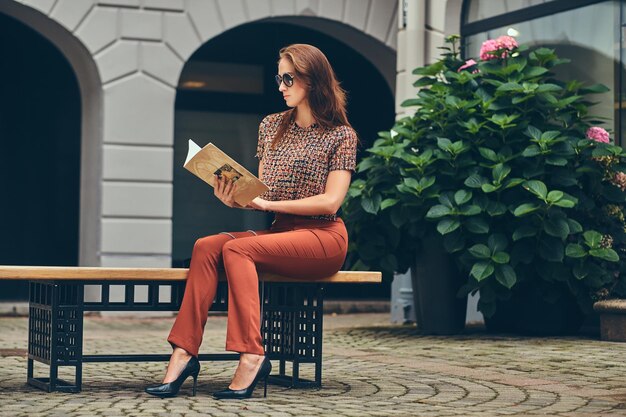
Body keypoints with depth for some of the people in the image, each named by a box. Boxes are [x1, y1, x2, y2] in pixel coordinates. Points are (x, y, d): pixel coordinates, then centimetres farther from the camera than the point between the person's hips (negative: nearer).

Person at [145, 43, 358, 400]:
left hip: (323, 237, -6)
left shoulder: (341, 135, -2)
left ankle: (251, 356, -37)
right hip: (279, 232, 6)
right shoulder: (271, 127, 14)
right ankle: (184, 351, -31)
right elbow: (262, 194, 13)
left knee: (237, 249, -30)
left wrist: (270, 204, -16)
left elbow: (331, 200, -12)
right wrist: (237, 199, -10)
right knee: (206, 247, -22)